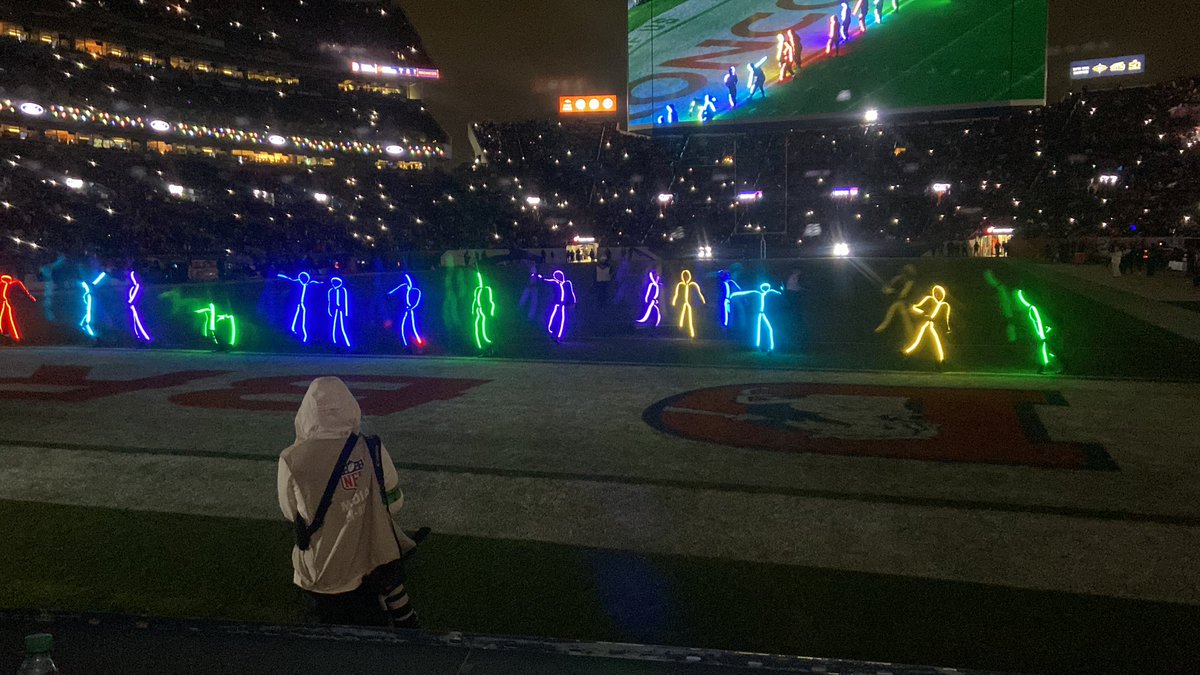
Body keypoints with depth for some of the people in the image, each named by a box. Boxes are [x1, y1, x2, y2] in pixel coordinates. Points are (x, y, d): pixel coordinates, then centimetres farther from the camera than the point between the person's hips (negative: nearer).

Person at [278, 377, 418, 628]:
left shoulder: (292, 461, -18)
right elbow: (394, 503, -2)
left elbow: (290, 513, -1)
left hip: (322, 574, -1)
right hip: (372, 567, 1)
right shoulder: (373, 451, -16)